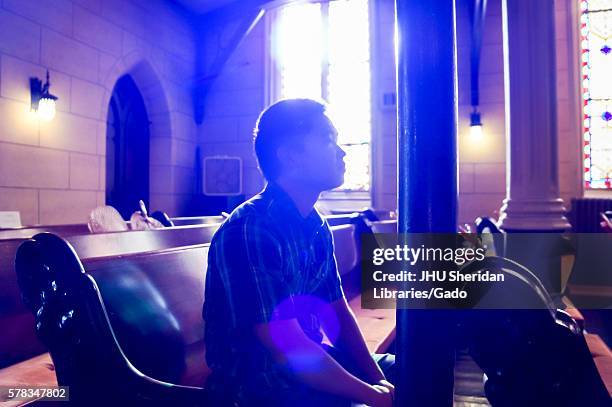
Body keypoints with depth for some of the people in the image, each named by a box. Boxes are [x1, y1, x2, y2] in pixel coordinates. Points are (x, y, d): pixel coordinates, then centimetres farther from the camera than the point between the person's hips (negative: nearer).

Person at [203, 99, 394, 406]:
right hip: (255, 382, -8)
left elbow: (340, 312, 6)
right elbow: (288, 349, -25)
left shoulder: (317, 227, 2)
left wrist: (379, 380, -6)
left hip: (310, 364, 8)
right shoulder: (248, 231, -24)